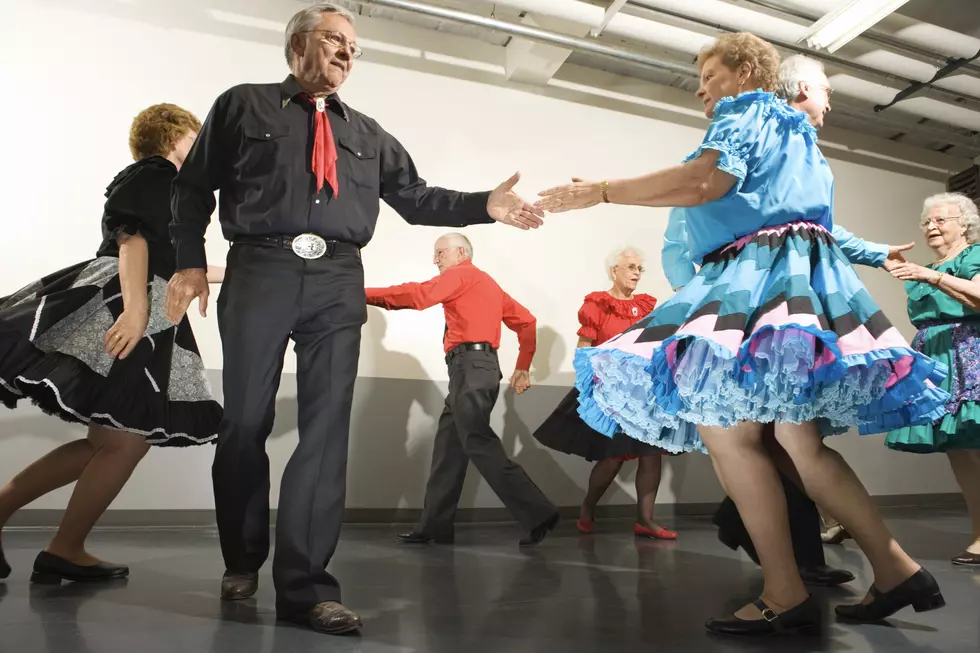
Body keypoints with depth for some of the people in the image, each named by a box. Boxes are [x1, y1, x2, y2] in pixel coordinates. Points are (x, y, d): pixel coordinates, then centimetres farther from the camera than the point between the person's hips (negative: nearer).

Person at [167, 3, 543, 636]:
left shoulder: (368, 133, 21)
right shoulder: (243, 106, 14)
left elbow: (416, 198, 12)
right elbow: (194, 186, 13)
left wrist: (485, 206, -2)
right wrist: (191, 262, 2)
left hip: (337, 282, 2)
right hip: (258, 272, -2)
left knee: (327, 427, -4)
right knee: (245, 424, 4)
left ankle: (305, 584, 3)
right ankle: (243, 561, 26)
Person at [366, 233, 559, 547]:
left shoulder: (461, 273, 0)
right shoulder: (487, 283, 26)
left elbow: (418, 295, -14)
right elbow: (527, 321, 24)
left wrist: (366, 294, -9)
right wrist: (523, 367, 22)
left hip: (470, 366, -10)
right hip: (477, 367, 10)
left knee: (480, 445, -11)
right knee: (449, 446, 9)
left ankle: (538, 514, -9)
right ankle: (435, 526, 13)